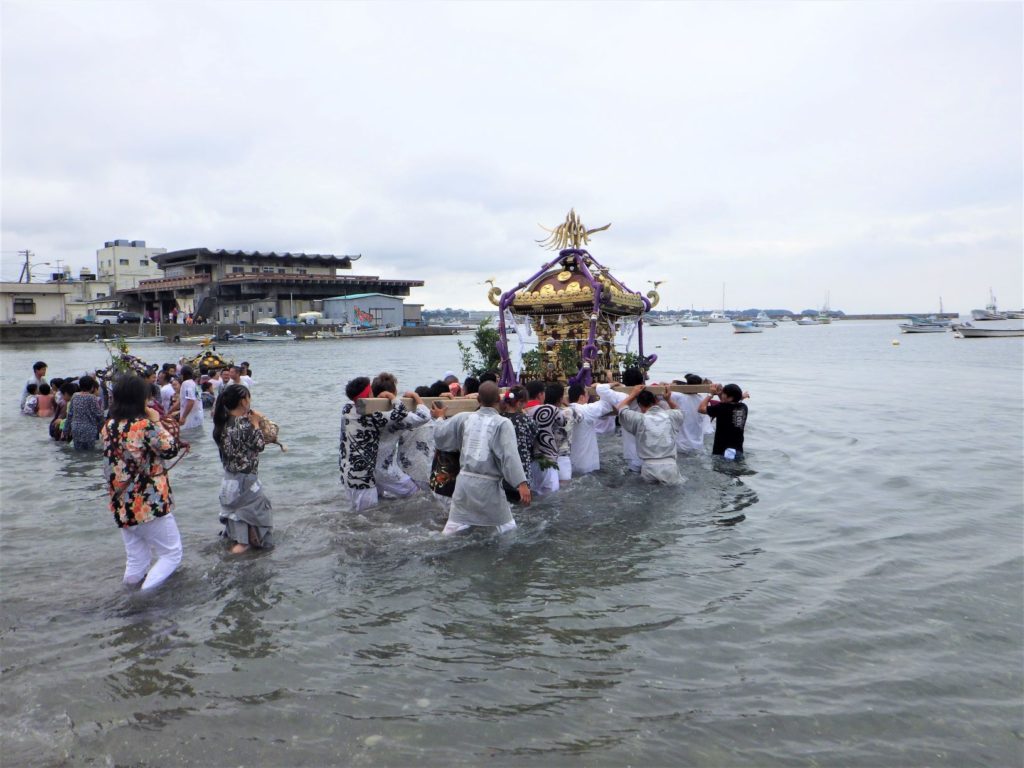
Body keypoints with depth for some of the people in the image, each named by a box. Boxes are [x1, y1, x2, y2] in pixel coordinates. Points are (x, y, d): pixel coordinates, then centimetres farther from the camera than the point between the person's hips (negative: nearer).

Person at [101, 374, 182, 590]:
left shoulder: (108, 427, 3)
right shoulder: (145, 425, -18)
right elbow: (170, 450, -7)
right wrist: (157, 421, 1)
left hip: (121, 506, 7)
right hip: (150, 503, -7)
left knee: (136, 561, 18)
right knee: (171, 554, 5)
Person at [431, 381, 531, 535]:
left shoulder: (464, 418, 2)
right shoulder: (503, 423, -11)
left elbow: (439, 435, 11)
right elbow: (510, 454, -21)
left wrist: (440, 417, 31)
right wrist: (522, 483, -26)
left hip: (464, 480, 4)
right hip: (488, 485, -4)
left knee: (452, 529, 15)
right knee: (507, 530, 10)